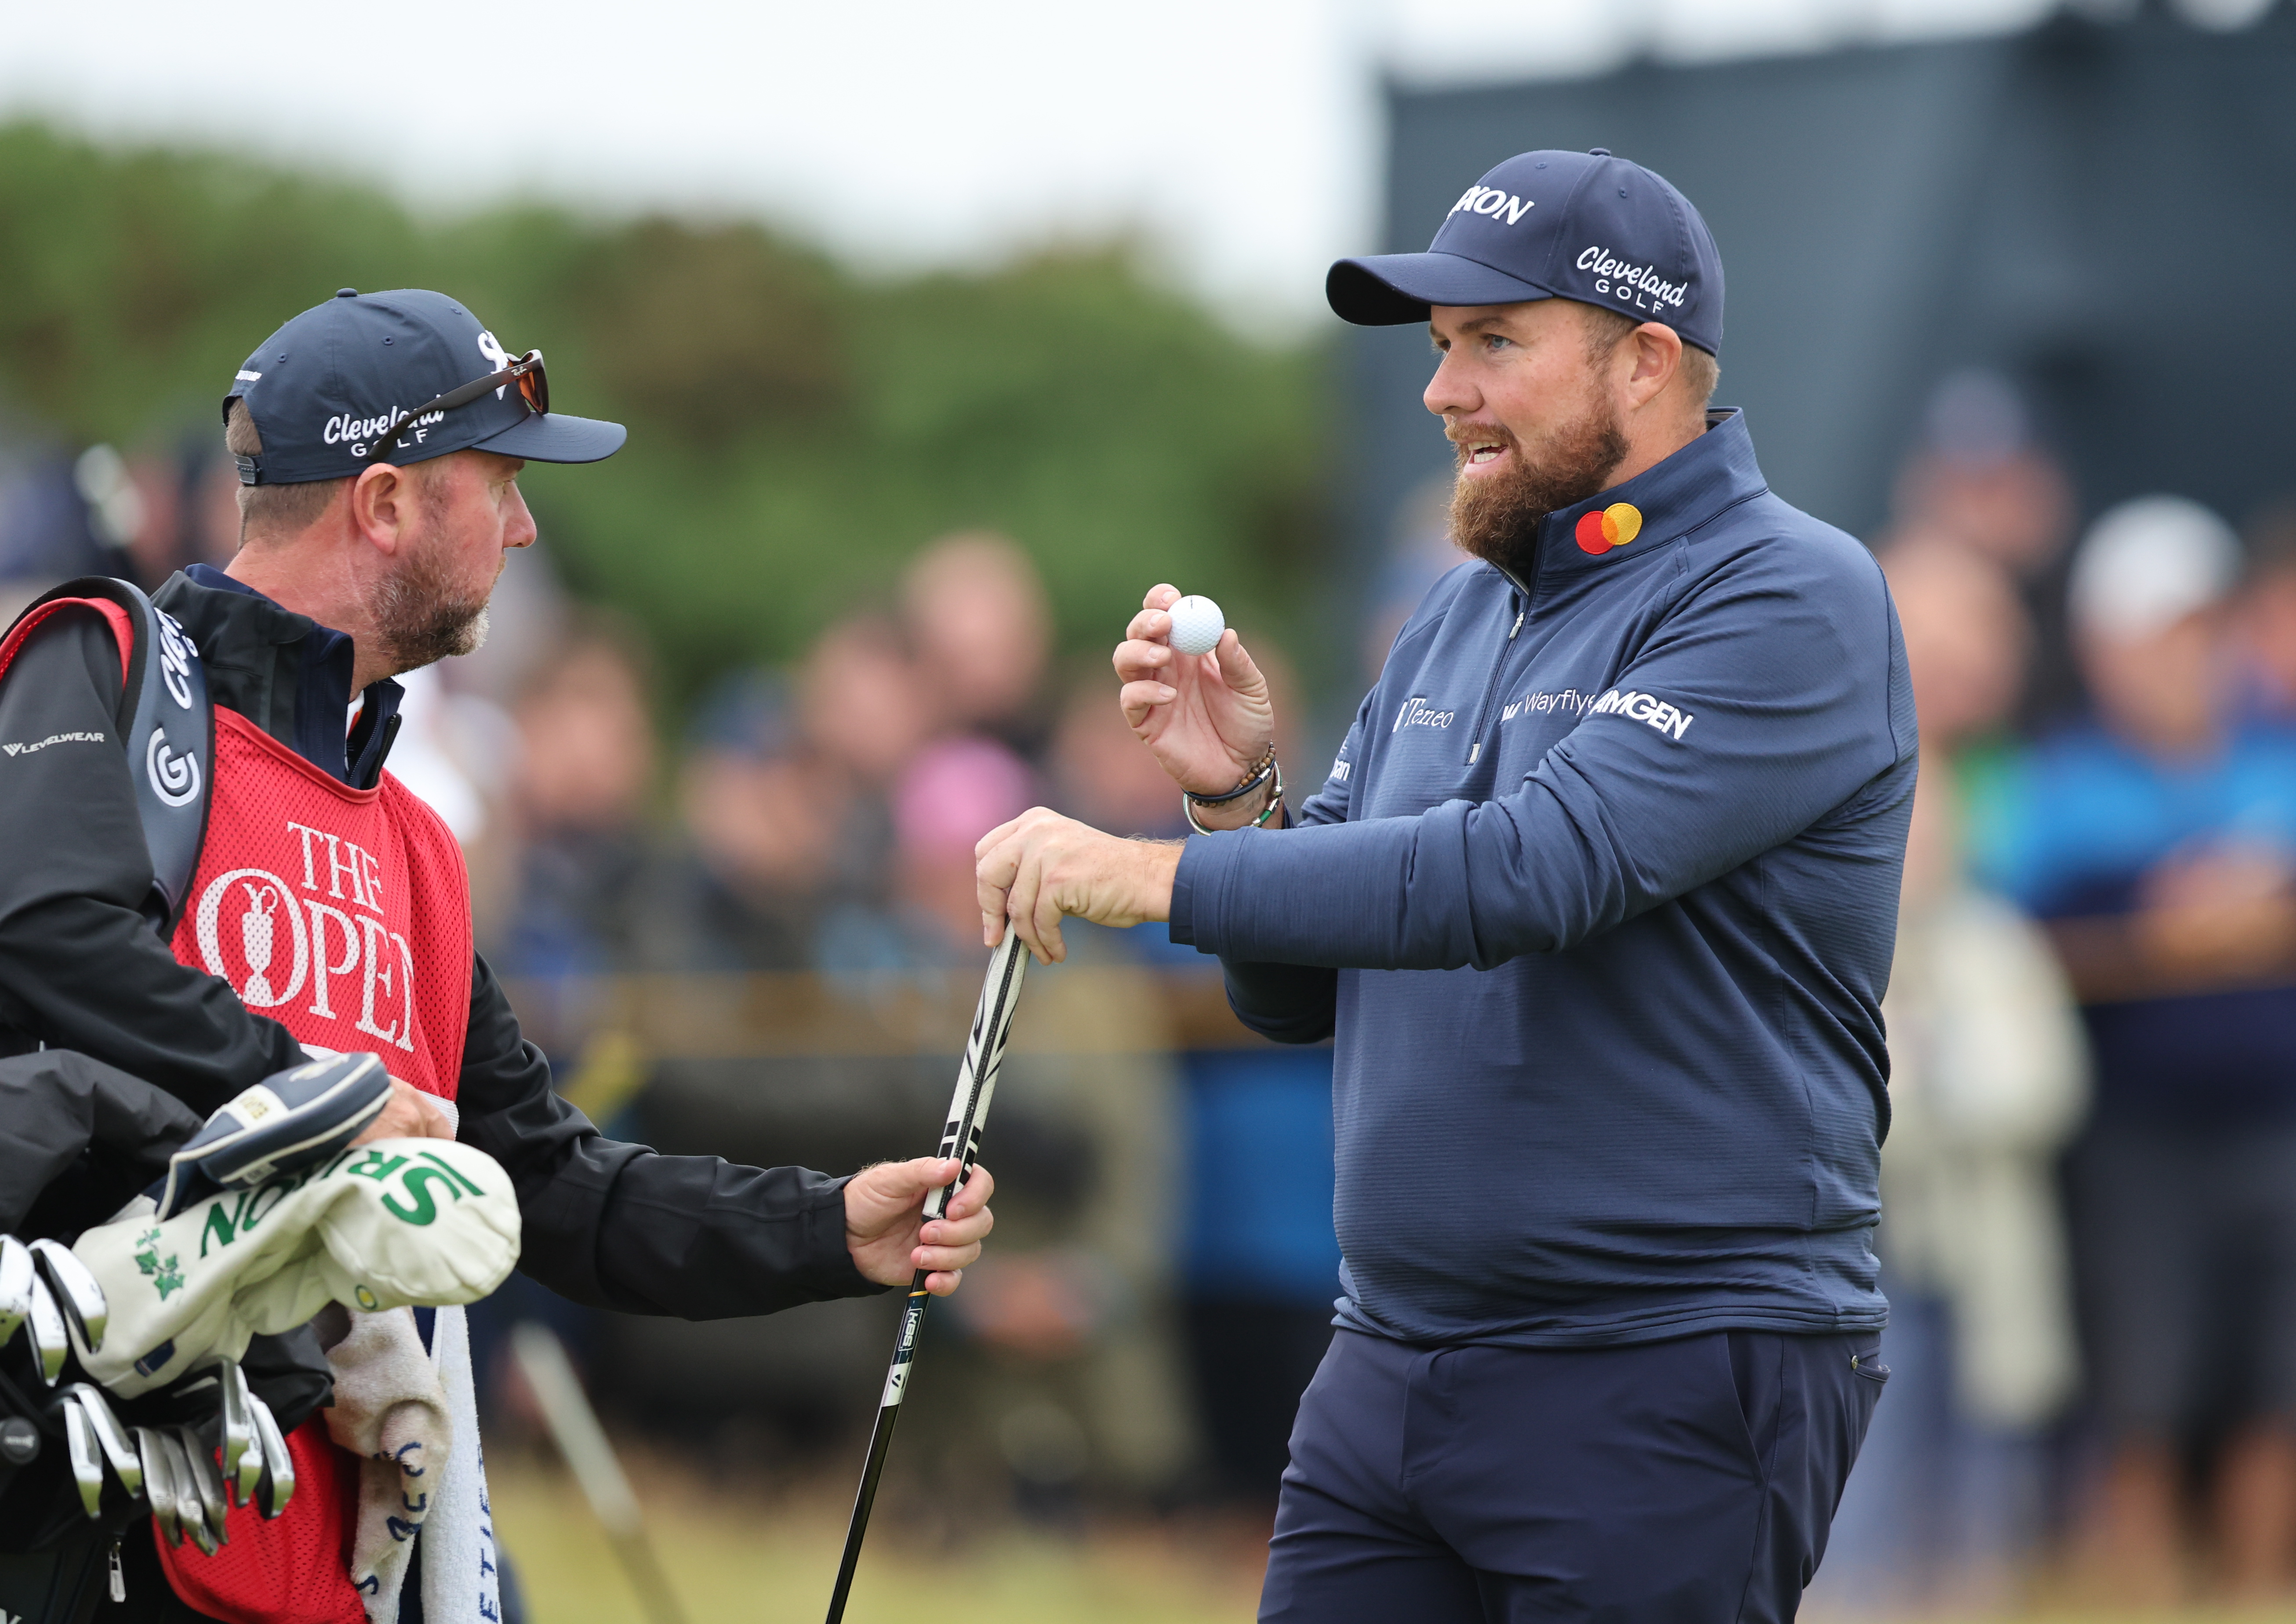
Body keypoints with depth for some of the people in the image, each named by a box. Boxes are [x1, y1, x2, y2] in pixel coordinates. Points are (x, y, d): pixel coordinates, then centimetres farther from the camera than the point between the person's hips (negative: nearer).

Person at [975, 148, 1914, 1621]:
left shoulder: (1790, 602, -10)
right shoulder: (1461, 619, 16)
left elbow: (1533, 870, -24)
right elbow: (1300, 997, 18)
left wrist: (1163, 875, -24)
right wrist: (1239, 796, -2)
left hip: (1665, 1388, -7)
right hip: (1391, 1374, 7)